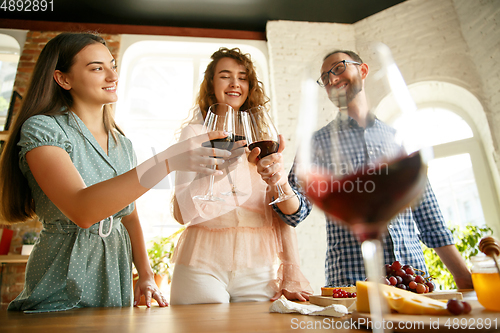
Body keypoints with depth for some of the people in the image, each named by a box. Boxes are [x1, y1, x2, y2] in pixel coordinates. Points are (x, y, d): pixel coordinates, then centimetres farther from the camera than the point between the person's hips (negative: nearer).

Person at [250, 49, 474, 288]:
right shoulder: (317, 141, 4)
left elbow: (427, 212, 12)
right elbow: (297, 212, -3)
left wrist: (463, 275, 6)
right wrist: (281, 184, -25)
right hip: (350, 279, -2)